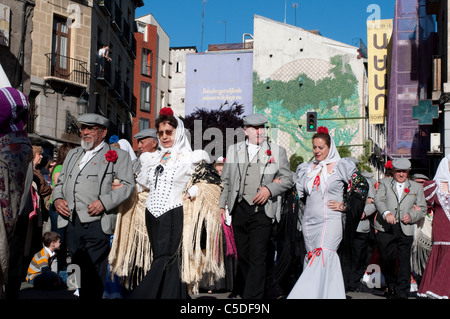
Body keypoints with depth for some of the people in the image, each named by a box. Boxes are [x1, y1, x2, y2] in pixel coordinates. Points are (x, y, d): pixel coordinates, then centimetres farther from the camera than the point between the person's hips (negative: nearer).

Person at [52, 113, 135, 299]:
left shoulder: (117, 155, 4)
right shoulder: (73, 154, 23)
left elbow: (127, 185, -4)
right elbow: (60, 182, 26)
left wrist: (104, 202, -16)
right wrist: (57, 198, 5)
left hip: (96, 223, -5)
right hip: (71, 221, 6)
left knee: (93, 274, -6)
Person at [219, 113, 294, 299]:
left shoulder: (277, 151, 7)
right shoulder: (233, 150, 14)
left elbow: (287, 179, 6)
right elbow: (226, 181, 17)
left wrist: (269, 189, -10)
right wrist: (222, 205, 10)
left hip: (262, 210, -3)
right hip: (239, 210, 3)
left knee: (257, 258, -8)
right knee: (242, 255, 10)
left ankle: (252, 297, -5)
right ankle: (255, 289, 25)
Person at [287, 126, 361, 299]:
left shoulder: (341, 166, 3)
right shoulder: (306, 168, 16)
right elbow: (299, 194, 24)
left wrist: (344, 205, -3)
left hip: (330, 221, -5)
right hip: (309, 222, 5)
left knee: (322, 260, -19)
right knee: (312, 260, 6)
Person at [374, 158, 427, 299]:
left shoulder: (416, 187, 16)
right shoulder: (385, 183, 10)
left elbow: (423, 209, 15)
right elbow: (378, 200, -6)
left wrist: (411, 216, -6)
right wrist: (386, 213, -26)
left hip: (405, 230, 1)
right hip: (385, 228, 0)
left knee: (404, 262, -4)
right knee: (386, 260, 5)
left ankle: (402, 293, 2)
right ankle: (391, 286, 27)